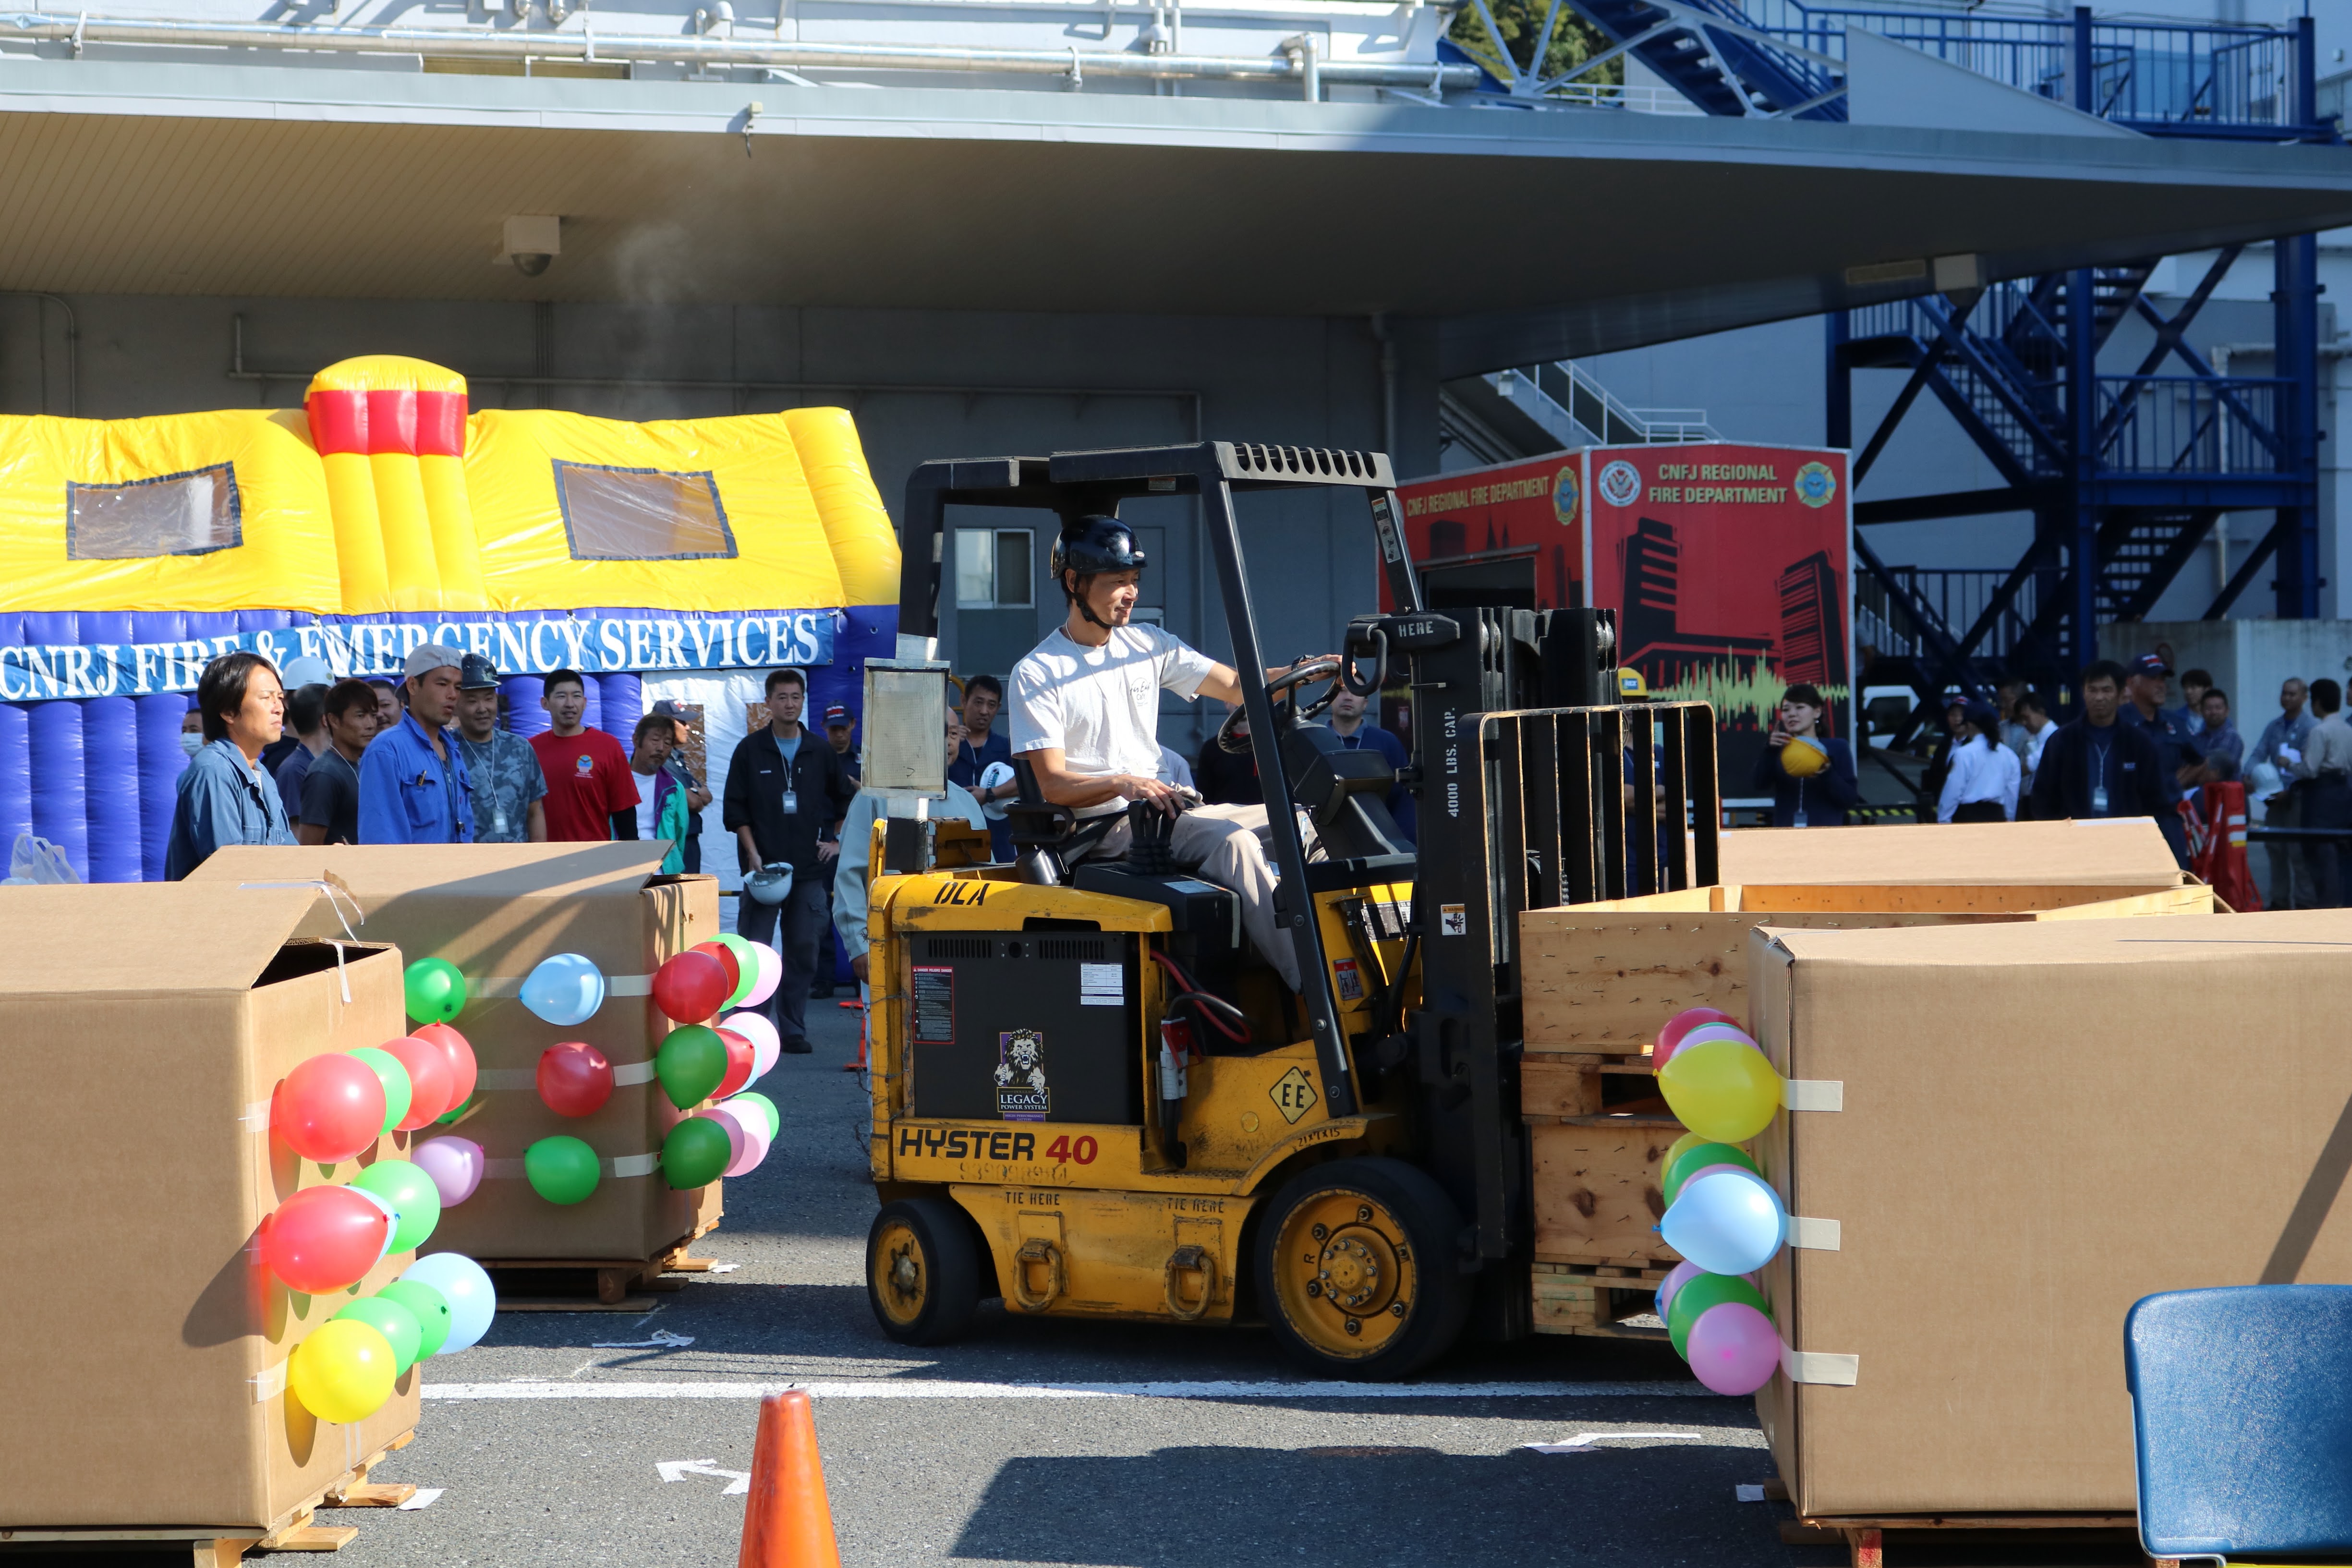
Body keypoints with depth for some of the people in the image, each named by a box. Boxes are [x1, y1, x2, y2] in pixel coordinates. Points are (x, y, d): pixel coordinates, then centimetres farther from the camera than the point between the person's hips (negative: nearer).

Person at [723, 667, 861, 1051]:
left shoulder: (821, 753, 9)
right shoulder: (750, 750, 3)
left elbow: (848, 800, 19)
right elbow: (734, 810, 2)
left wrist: (839, 841, 9)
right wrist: (752, 854, -7)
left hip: (809, 871, 2)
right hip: (762, 867, -2)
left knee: (803, 952, 3)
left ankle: (792, 1030, 10)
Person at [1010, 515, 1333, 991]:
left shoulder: (1148, 644, 13)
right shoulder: (1036, 676, -6)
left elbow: (1236, 687, 11)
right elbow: (1052, 785, -11)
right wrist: (1122, 783, -29)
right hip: (1100, 831, -7)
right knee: (1232, 842, -31)